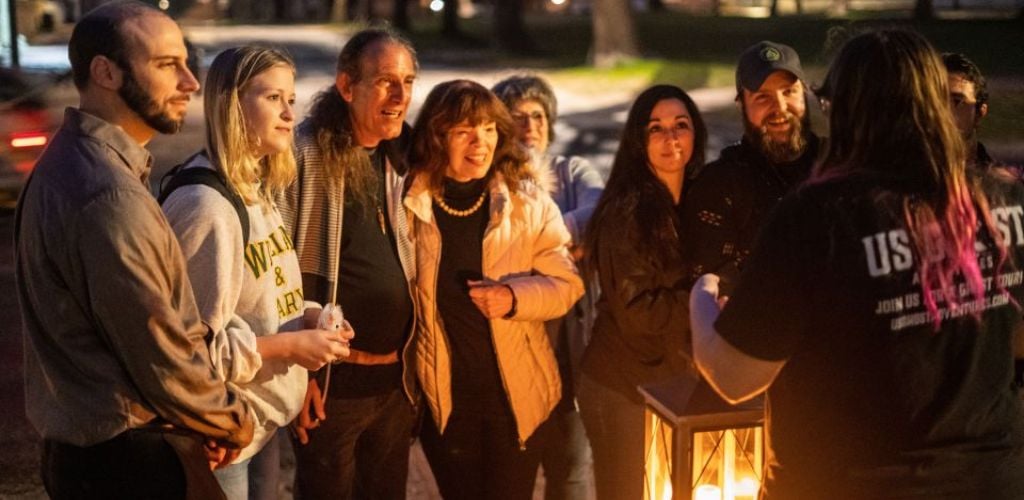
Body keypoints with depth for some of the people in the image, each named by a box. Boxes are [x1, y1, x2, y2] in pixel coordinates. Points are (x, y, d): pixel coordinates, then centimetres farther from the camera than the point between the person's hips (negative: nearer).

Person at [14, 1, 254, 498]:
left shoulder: (73, 160, 6)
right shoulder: (108, 195, -26)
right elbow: (161, 357, -23)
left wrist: (205, 421, 4)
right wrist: (234, 421, -6)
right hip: (126, 458, -9)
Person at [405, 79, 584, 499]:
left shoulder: (528, 202, -6)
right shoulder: (410, 203, -8)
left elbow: (567, 284, -3)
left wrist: (514, 297, -21)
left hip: (516, 395, 0)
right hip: (443, 398, 1)